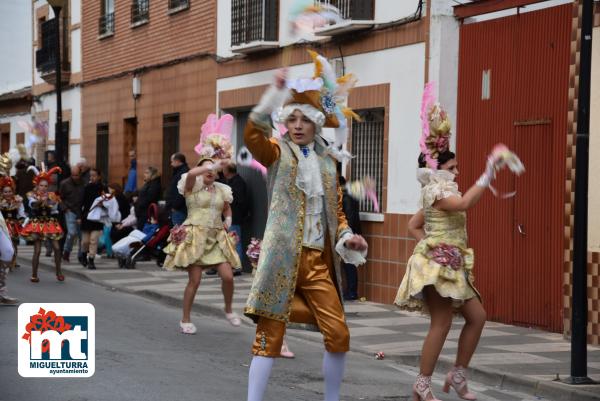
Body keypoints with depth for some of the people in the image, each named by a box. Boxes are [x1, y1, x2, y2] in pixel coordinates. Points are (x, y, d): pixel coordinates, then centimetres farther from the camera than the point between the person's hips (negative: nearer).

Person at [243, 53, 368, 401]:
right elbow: (253, 135, -22)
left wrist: (347, 237, 0)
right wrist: (276, 93, -33)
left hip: (319, 260, 5)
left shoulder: (327, 160, 15)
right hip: (283, 256, -5)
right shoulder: (278, 152, 1)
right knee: (270, 334, -4)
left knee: (339, 334, 4)